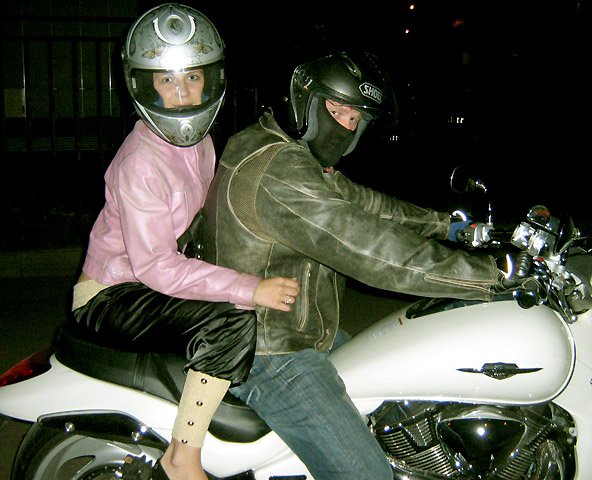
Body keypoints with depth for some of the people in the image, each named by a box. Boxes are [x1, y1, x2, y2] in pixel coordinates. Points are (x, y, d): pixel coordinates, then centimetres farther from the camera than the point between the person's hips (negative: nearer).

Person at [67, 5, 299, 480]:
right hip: (111, 297, -9)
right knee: (231, 323, -31)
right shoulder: (140, 163, -24)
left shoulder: (201, 144, 5)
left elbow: (204, 224, 15)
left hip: (167, 278, 9)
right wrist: (250, 288, -33)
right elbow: (155, 267, -28)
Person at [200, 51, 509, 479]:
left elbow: (361, 203, 17)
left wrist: (444, 225, 14)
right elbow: (375, 252, -30)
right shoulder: (277, 171, -26)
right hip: (269, 358, -11)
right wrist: (491, 275, -26)